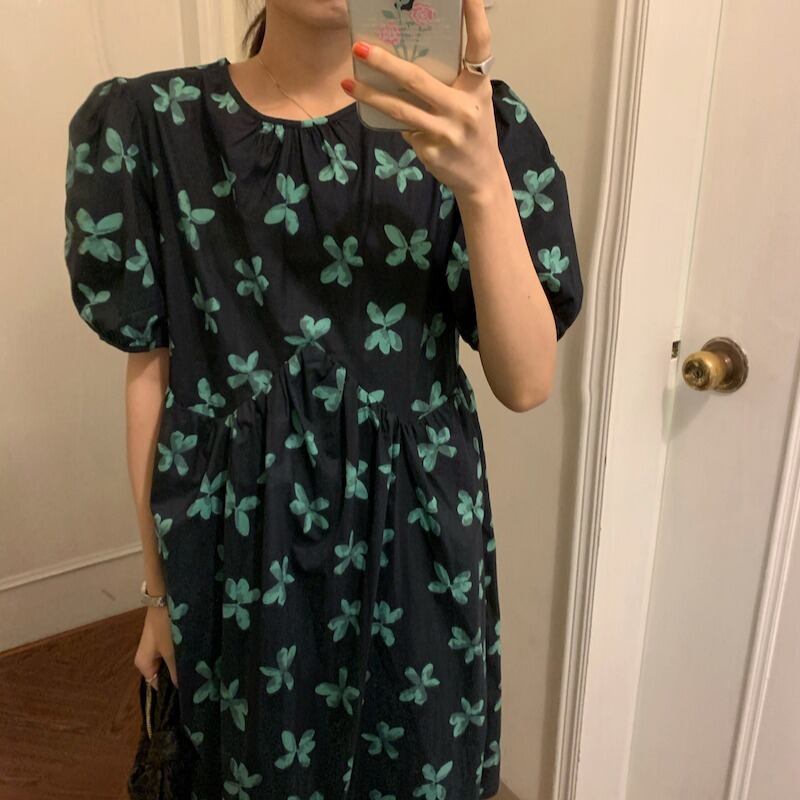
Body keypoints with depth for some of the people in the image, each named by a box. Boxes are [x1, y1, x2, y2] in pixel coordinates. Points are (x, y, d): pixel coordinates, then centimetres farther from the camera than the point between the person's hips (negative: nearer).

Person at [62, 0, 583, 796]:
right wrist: (159, 584, 5)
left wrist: (483, 182, -29)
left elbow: (526, 383, -14)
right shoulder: (152, 124, -5)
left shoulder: (464, 123, -7)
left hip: (413, 538, 1)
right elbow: (150, 371, -1)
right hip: (237, 540, 0)